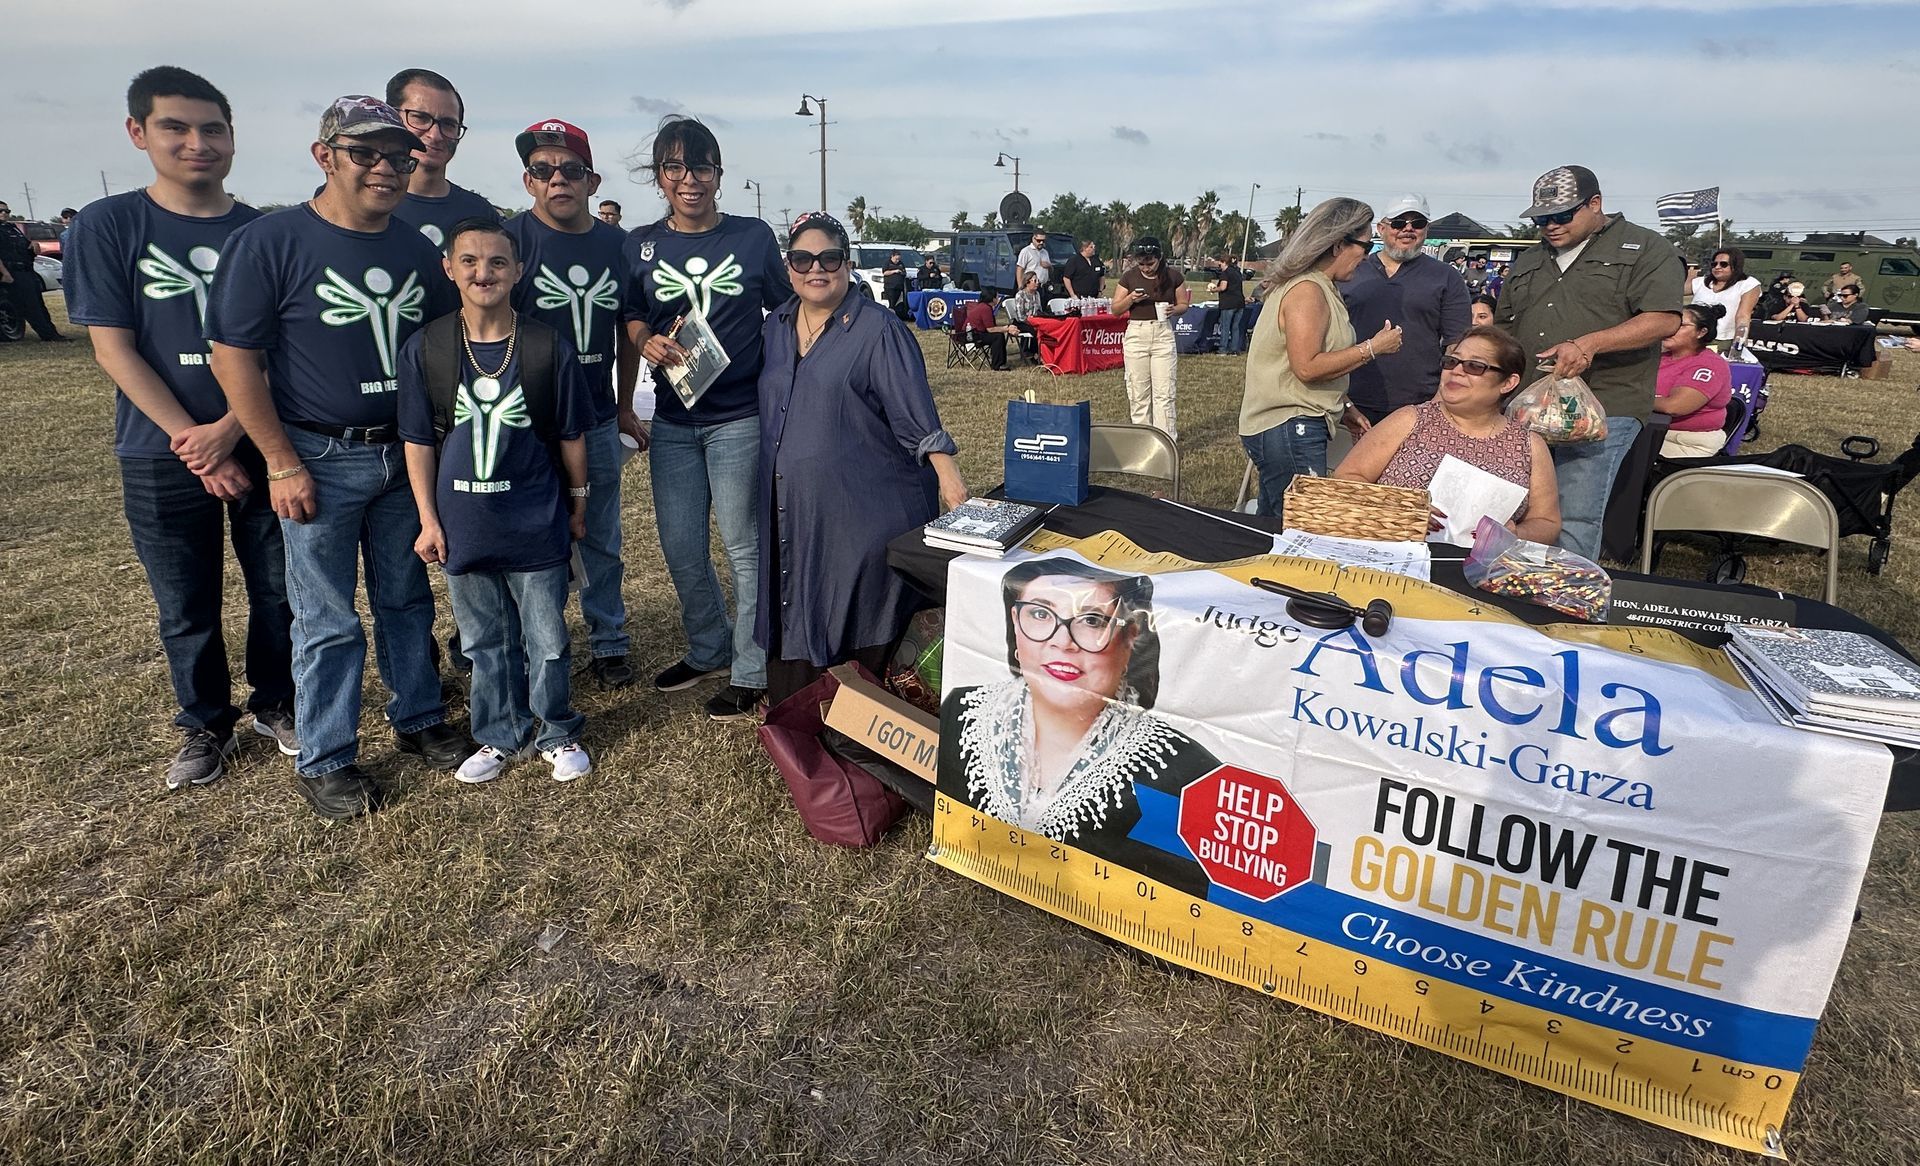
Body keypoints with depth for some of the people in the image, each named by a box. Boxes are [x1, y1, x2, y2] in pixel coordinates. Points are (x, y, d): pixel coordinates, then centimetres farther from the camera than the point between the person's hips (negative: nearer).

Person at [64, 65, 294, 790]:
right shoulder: (106, 228, -1)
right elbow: (114, 350, -6)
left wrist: (230, 429, -14)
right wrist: (194, 442, -14)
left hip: (260, 445, 1)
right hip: (163, 457, -1)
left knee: (278, 590, 7)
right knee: (187, 608, 9)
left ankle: (275, 705, 28)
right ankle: (205, 725, 28)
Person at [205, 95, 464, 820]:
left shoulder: (418, 251, 6)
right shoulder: (269, 243, -9)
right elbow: (235, 356, -10)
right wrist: (282, 464, -12)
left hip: (405, 455, 4)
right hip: (321, 460, -4)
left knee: (407, 599, 15)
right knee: (328, 620, 4)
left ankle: (419, 719, 31)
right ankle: (325, 762, 18)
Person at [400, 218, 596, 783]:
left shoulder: (549, 346, -7)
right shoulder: (425, 348, -3)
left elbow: (570, 435, 1)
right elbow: (419, 441, 2)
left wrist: (577, 504, 7)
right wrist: (428, 520, 1)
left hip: (535, 523, -2)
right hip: (462, 525, 2)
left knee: (547, 640, 8)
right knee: (485, 641, 15)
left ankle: (559, 734, 27)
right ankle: (501, 736, 32)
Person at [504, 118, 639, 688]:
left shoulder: (616, 244, 7)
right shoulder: (511, 237, -7)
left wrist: (625, 407, 15)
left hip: (599, 421, 4)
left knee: (602, 542, 14)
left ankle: (609, 643, 28)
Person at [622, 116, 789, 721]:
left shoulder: (754, 236, 1)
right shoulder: (640, 245, 6)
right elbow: (630, 316, 13)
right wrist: (646, 342, -10)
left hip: (740, 415, -3)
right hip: (673, 419, 3)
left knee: (744, 546, 2)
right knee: (681, 548, 10)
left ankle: (750, 672, 15)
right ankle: (708, 651, 33)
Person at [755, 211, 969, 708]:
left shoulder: (878, 329, -6)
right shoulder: (775, 326, 14)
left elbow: (917, 414, -12)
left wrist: (948, 476, -22)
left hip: (864, 512, -6)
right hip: (792, 513, 6)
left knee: (860, 641, -1)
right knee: (796, 634, 10)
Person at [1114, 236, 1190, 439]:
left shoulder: (1173, 277, 0)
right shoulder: (1129, 277, 2)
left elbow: (1184, 304, 9)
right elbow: (1115, 310, 5)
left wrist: (1173, 309, -13)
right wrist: (1130, 299, -14)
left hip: (1163, 333, -1)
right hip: (1136, 333, 1)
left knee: (1164, 391, -4)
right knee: (1138, 391, 4)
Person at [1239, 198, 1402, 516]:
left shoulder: (1317, 287, 18)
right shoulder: (1307, 290, -13)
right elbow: (1307, 368, -20)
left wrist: (1343, 407, 18)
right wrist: (1372, 348, -12)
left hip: (1283, 427, 10)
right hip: (1289, 430, -10)